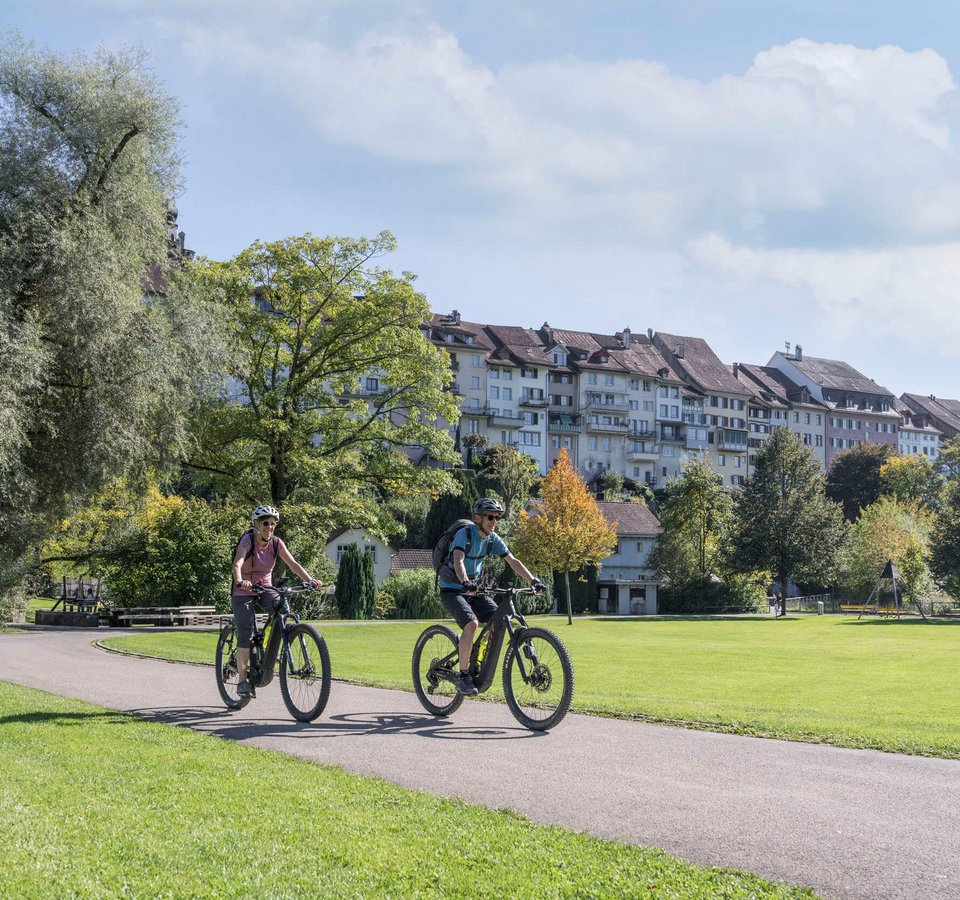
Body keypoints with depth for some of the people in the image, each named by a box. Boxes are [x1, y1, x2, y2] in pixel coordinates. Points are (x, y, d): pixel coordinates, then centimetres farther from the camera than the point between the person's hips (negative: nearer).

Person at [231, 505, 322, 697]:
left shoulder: (276, 542, -5)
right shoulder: (247, 540, -17)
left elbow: (293, 564, -14)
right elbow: (237, 564, -33)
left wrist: (310, 580, -31)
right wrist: (240, 581, -54)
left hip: (265, 589, 4)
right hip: (244, 592, -4)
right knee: (245, 635, -12)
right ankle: (243, 680, -3)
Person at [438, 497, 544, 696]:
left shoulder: (493, 539, 1)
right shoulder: (464, 534, -20)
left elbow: (513, 561, 0)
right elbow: (458, 561, -36)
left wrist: (533, 580, -13)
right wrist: (466, 582, -54)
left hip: (473, 590, 7)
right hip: (452, 590, -7)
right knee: (471, 623, -30)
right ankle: (463, 676, -21)